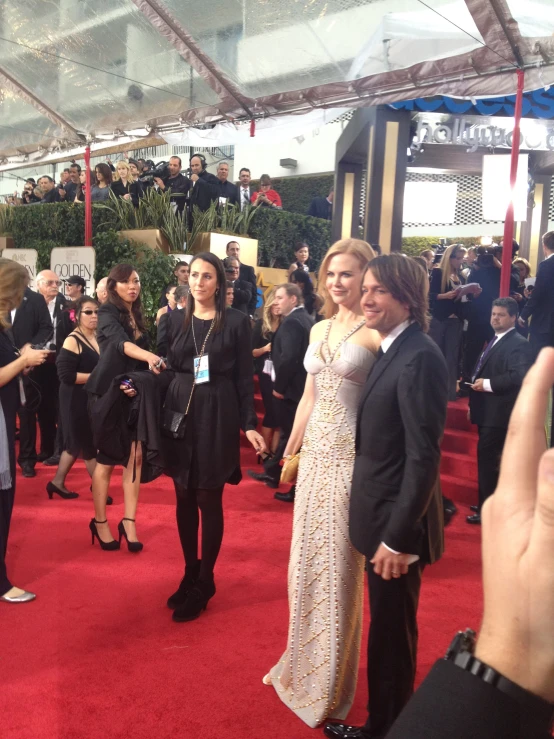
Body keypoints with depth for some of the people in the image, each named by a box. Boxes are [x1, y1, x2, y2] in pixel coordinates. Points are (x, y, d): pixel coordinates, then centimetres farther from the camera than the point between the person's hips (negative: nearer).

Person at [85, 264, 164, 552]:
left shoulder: (137, 315, 10)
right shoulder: (107, 313, -11)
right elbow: (121, 343, -31)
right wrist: (149, 356, -48)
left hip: (134, 394, 6)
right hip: (107, 393, -5)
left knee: (135, 456, -1)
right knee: (107, 459, 1)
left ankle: (129, 522, 6)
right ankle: (100, 522, 16)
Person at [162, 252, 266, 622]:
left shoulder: (237, 321, -2)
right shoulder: (175, 320, 8)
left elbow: (245, 378, -3)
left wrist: (249, 424, -9)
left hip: (217, 417, -4)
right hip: (180, 413, 4)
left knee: (208, 500, 2)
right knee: (184, 499, 10)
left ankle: (204, 582, 16)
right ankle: (190, 573, 26)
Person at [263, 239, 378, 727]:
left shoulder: (376, 333, -12)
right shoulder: (319, 329, 10)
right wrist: (290, 451, 17)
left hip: (350, 459, -7)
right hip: (315, 455, 7)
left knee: (338, 568, 6)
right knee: (306, 561, 16)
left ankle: (330, 686, 27)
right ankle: (302, 665, 38)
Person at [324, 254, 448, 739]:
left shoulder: (419, 356, -21)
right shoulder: (396, 350, 9)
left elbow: (424, 456, -23)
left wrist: (399, 537, -21)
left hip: (398, 523, -9)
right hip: (385, 516, 9)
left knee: (392, 633, 9)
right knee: (386, 628, 23)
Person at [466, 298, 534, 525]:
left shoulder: (518, 344, -13)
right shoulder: (494, 341, 17)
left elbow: (520, 376, -27)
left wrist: (487, 384, -23)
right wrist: (473, 404, 18)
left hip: (498, 414, -10)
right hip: (487, 412, 10)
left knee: (487, 458, -7)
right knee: (488, 458, 16)